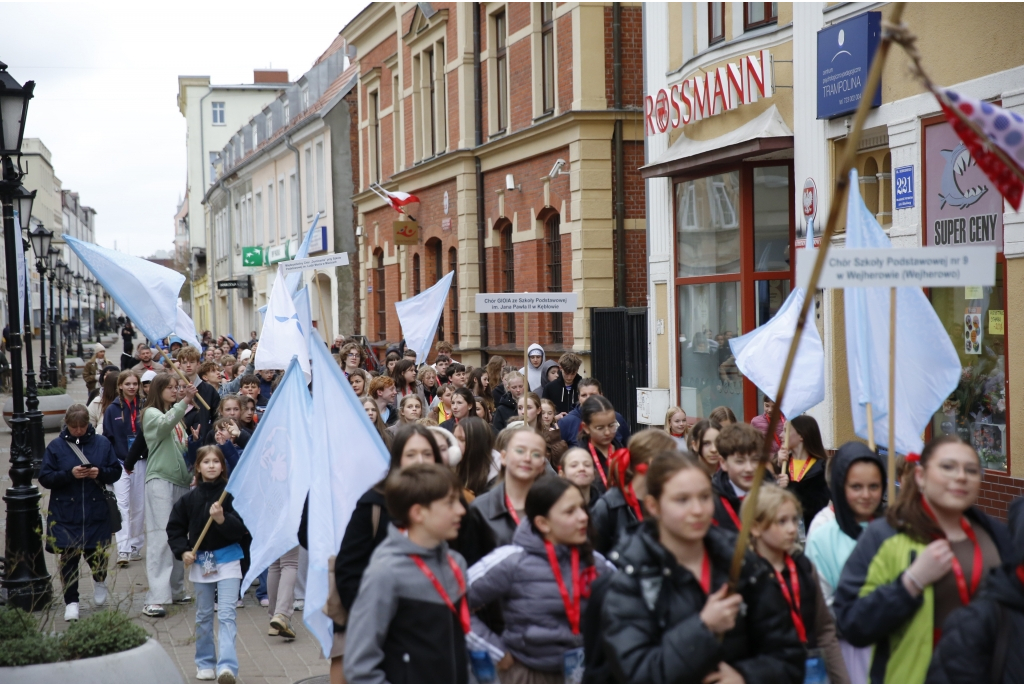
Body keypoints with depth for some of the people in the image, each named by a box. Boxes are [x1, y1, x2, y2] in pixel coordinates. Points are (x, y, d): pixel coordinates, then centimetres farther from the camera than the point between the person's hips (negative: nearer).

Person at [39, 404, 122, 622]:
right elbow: (45, 478, -3)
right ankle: (71, 602, 9)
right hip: (65, 515, -1)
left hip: (96, 512, 1)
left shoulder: (102, 444, 3)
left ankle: (99, 580, 37)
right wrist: (69, 474, -18)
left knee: (96, 553, 2)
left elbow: (116, 472, 7)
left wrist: (100, 472, -14)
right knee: (68, 558, -1)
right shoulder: (56, 446, -1)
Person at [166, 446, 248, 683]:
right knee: (203, 615, 14)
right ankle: (204, 663, 26)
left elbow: (242, 528, -13)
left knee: (226, 614, -11)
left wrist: (222, 519, -29)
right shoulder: (190, 498, 0)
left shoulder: (231, 494, -8)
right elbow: (174, 528, 8)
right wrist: (183, 551, -5)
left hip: (227, 559, -3)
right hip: (199, 562, 3)